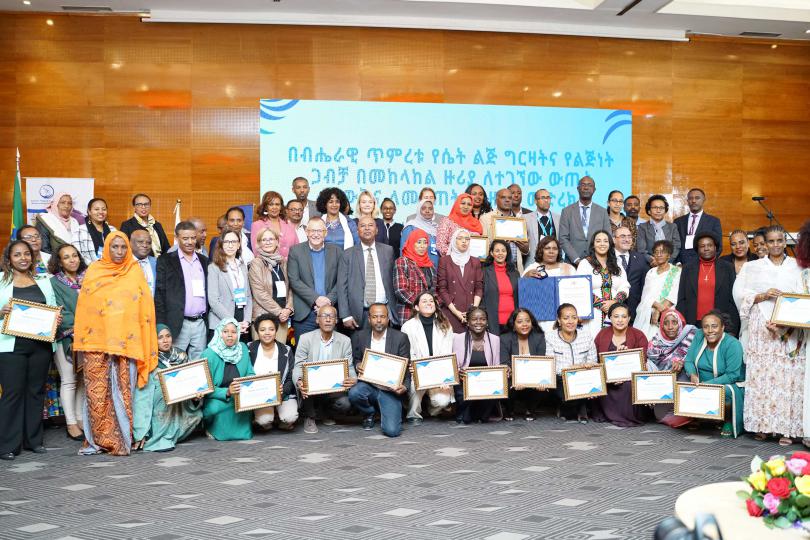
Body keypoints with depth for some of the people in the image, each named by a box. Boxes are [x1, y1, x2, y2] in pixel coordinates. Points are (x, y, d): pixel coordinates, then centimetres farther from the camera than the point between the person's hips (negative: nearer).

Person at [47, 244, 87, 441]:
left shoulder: (87, 279, 11)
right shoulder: (55, 282, 1)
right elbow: (59, 311, -6)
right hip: (66, 338, -3)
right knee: (69, 381, 0)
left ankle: (81, 419, 11)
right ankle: (71, 424, 5)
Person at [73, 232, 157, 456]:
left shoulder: (135, 272, 8)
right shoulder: (94, 271, 9)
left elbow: (145, 307, 7)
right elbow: (83, 306, 9)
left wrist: (145, 348, 2)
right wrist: (81, 340, 2)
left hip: (125, 343, 0)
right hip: (96, 342, 1)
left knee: (122, 393, -1)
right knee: (96, 393, -1)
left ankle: (120, 441, 6)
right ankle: (98, 439, 9)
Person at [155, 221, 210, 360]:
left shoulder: (204, 261, 13)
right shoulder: (166, 261, 1)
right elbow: (159, 294, -3)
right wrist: (162, 326, -9)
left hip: (200, 323, 4)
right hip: (178, 324, -4)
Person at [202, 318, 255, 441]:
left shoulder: (243, 349, 3)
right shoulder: (209, 354, -12)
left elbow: (250, 374, 8)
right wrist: (227, 392, -32)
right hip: (215, 399, -4)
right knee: (215, 408, -35)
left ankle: (242, 429, 2)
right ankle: (212, 428, 1)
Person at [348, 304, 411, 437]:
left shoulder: (400, 338, -2)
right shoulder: (359, 336, 4)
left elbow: (406, 367, 0)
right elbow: (356, 359, 15)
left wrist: (405, 386, -19)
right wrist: (357, 365, -10)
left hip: (390, 390, -2)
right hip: (368, 386, 2)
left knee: (391, 431, -20)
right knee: (354, 393, -33)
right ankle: (369, 414, 4)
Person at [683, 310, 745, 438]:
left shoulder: (732, 344, -19)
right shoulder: (699, 336, -5)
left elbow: (733, 375, -22)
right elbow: (689, 360, -1)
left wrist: (708, 384, -28)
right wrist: (692, 375, -23)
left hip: (729, 385, -5)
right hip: (702, 385, 5)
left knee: (727, 393, -36)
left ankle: (728, 422, -6)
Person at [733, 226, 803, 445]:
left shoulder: (798, 267, 10)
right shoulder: (752, 267, 14)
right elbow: (740, 293, 6)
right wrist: (763, 296, -11)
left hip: (790, 332, -1)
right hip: (760, 330, 1)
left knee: (788, 378, -6)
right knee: (760, 377, -3)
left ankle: (786, 428, -3)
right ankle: (761, 425, 2)